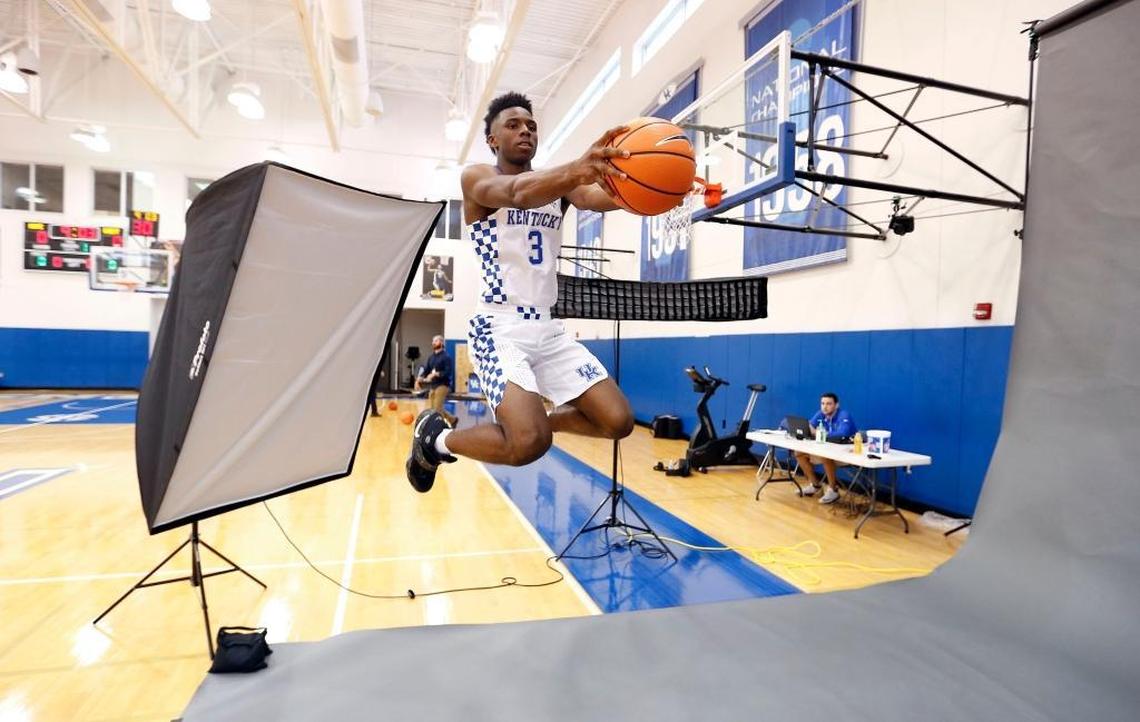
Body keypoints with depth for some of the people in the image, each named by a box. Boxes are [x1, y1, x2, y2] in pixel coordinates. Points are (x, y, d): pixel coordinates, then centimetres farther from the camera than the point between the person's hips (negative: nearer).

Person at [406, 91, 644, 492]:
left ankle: (523, 418, 22)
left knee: (617, 421, -1)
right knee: (530, 444, -23)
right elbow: (518, 192, -28)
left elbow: (597, 197, -12)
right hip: (499, 328, -6)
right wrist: (576, 170, -48)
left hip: (547, 329, 7)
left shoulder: (558, 185, 12)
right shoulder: (476, 177, -3)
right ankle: (436, 438, 6)